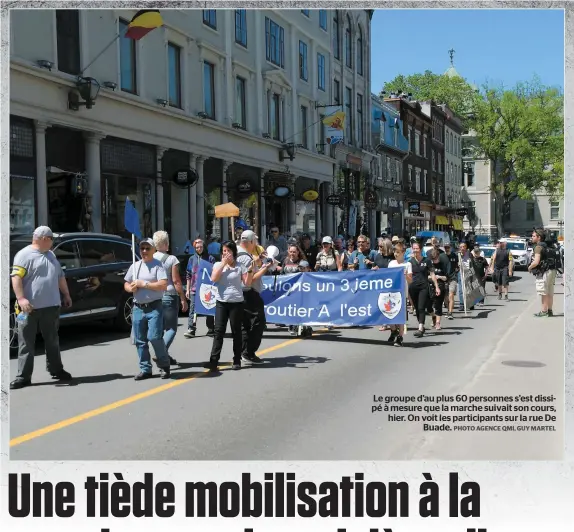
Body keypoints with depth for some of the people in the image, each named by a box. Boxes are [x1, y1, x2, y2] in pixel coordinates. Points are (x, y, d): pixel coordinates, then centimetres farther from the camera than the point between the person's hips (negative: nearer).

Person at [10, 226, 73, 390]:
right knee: (26, 343, -2)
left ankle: (56, 370, 26)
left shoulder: (51, 255, 18)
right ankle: (23, 376, 2)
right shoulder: (24, 255, -7)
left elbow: (60, 276, 26)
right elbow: (16, 277, -16)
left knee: (52, 341, 15)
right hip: (30, 308, -7)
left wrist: (66, 294, 24)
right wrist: (21, 298, -25)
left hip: (51, 306, 7)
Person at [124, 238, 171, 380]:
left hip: (154, 307, -5)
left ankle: (164, 365, 6)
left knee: (154, 337, -13)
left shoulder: (158, 265, -4)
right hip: (138, 308, 6)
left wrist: (143, 284, -14)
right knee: (140, 340, 6)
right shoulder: (134, 266, 13)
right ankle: (145, 369, 15)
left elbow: (163, 285, -15)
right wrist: (131, 288, -4)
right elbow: (126, 284, 19)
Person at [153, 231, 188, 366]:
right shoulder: (172, 259, -8)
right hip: (169, 296, -5)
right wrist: (183, 299, -6)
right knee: (171, 328, 1)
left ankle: (165, 355, 15)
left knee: (161, 328, 14)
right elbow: (176, 281, -10)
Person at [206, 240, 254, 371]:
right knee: (219, 331, -4)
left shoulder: (240, 266, 3)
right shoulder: (218, 265, 6)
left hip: (236, 302, -1)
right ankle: (214, 361, -6)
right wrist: (223, 263, -11)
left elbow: (247, 283, 0)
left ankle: (237, 360, 15)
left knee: (236, 331, 6)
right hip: (221, 302, 1)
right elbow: (214, 279, -12)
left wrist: (250, 270, -14)